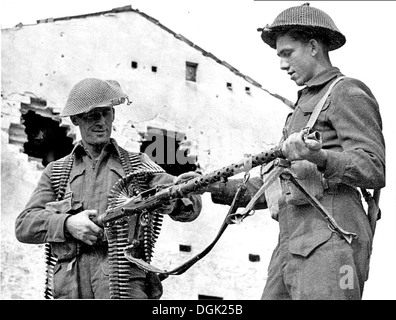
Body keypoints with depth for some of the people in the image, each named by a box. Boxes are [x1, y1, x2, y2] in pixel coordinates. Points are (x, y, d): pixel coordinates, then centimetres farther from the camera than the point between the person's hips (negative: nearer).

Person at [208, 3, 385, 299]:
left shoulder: (348, 94, 5)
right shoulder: (306, 106, 33)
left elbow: (375, 171, -9)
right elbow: (272, 189, 29)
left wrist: (319, 158, -26)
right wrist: (217, 188, 16)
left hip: (330, 243, -8)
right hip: (292, 247, 8)